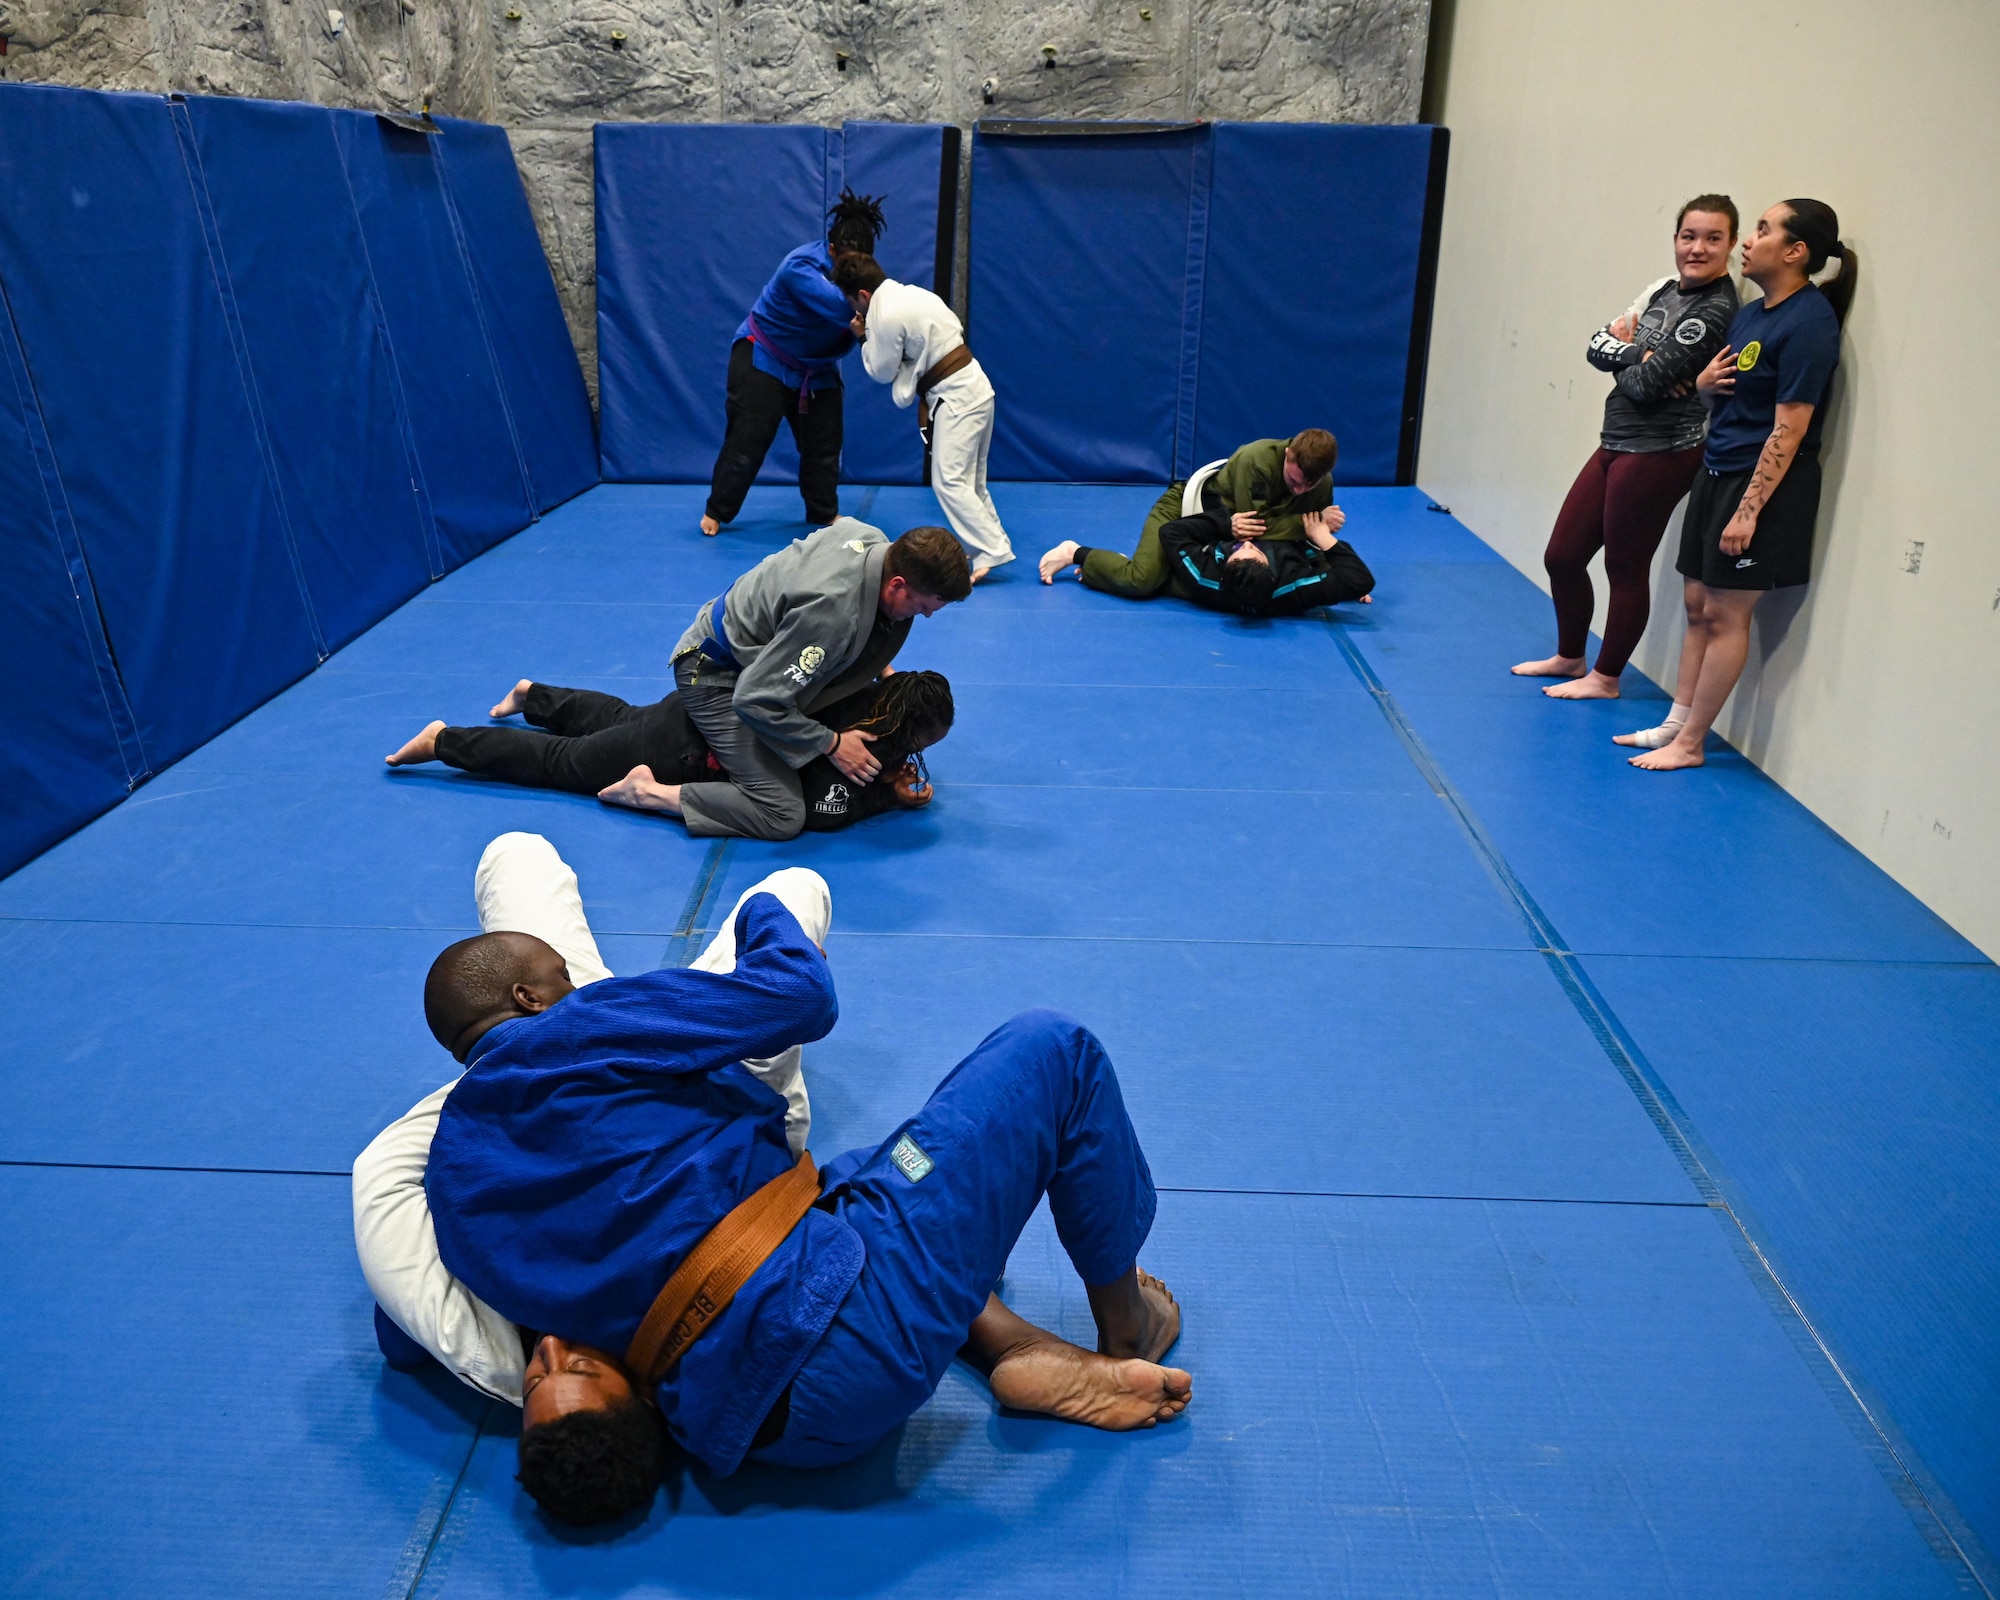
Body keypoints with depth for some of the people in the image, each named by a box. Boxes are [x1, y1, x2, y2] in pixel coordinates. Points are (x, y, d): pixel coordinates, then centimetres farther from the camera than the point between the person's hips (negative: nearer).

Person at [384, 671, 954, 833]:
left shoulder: (874, 695, -5)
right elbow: (818, 813, -33)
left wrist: (891, 773, 0)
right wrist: (890, 795, -24)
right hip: (686, 749, -7)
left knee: (618, 719, 35)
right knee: (566, 760, 7)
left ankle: (533, 695, 55)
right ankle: (444, 740, 17)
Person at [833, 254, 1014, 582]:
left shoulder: (887, 316, -16)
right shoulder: (913, 294, 11)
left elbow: (882, 371, -4)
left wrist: (863, 338, 10)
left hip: (956, 398, -10)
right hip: (974, 387, 10)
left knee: (949, 481, -11)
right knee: (970, 480, 15)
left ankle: (992, 552, -16)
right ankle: (993, 546, 18)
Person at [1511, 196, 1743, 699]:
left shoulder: (1715, 310, -15)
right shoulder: (1664, 290, 11)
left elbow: (1643, 385, -19)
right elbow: (1597, 347, 5)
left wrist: (1629, 351, 1)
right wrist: (1639, 355, -13)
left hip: (1659, 454, -9)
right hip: (1615, 446, 9)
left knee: (1626, 569, 2)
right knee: (1562, 556, 12)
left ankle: (1605, 677, 18)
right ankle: (1569, 657, 31)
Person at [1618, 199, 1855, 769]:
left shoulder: (1809, 322, -16)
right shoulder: (1750, 313, 11)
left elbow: (1789, 428, -20)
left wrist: (1748, 509, -23)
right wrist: (1704, 385, -2)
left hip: (1764, 482, -9)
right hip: (1717, 470, 9)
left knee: (1726, 615, -2)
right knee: (1698, 605, 12)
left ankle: (1689, 744, 5)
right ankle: (1676, 723, 21)